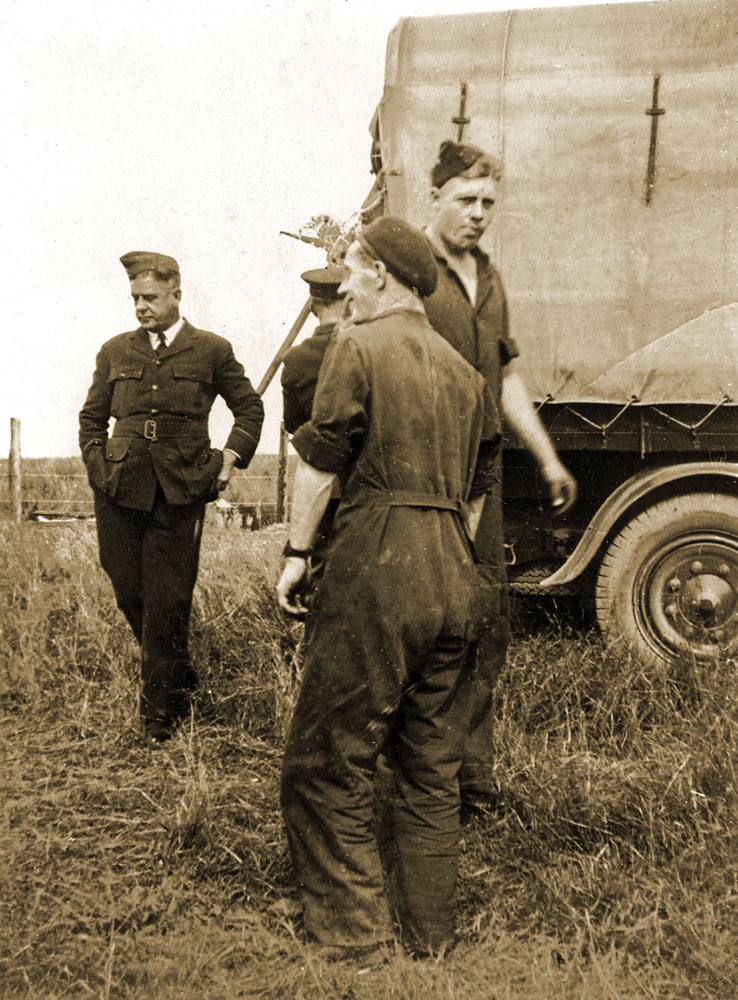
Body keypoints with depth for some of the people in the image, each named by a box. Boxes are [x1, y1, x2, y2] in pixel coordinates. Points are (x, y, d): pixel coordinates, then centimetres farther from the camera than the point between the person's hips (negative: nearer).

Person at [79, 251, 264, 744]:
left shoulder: (212, 351, 6)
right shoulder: (115, 352, 13)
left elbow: (251, 409, 16)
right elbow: (92, 418, 19)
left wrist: (230, 458, 4)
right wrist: (98, 466, 5)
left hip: (181, 490, -3)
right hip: (121, 488, 3)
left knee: (168, 602, -4)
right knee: (131, 594, 5)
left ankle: (160, 711, 10)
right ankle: (181, 682, 29)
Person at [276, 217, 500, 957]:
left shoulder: (358, 347, -3)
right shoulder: (461, 369, 18)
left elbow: (320, 458, -9)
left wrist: (296, 551, -2)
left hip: (376, 566, -7)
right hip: (453, 575, 7)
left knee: (328, 757, 5)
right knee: (431, 764, 14)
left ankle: (349, 922, 9)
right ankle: (429, 931, 21)